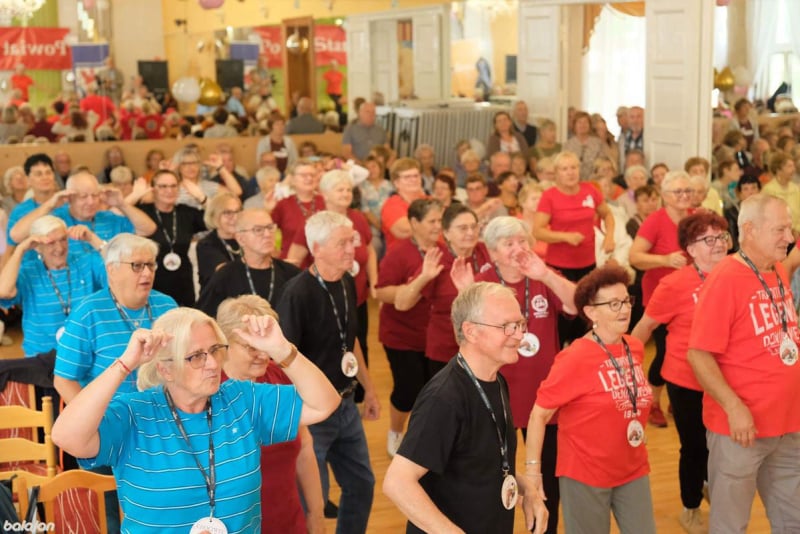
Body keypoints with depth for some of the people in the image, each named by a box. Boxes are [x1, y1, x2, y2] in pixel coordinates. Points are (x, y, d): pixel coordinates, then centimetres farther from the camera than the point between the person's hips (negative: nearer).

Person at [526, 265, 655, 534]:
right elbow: (539, 414, -15)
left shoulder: (635, 348, 1)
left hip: (633, 470, 6)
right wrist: (532, 470, -17)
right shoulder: (575, 358, -18)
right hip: (585, 475, -6)